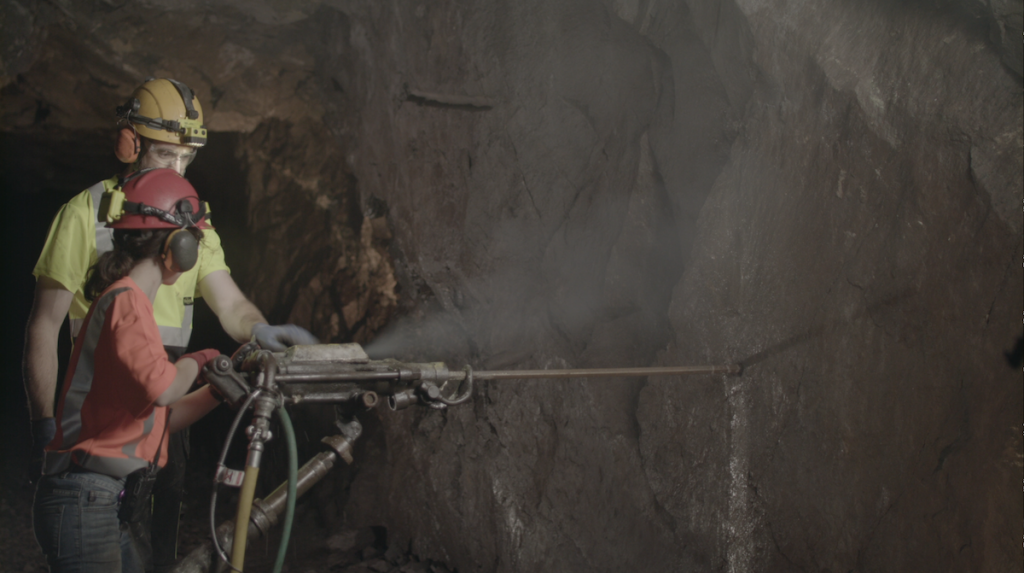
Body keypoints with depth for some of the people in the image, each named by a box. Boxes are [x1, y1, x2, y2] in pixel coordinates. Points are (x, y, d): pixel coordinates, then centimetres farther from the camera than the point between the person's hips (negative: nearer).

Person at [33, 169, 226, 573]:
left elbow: (161, 419, 19)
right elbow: (161, 387, -31)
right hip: (85, 501, -10)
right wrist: (198, 360, -10)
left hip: (105, 506, 10)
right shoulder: (127, 300, -13)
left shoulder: (128, 300, 19)